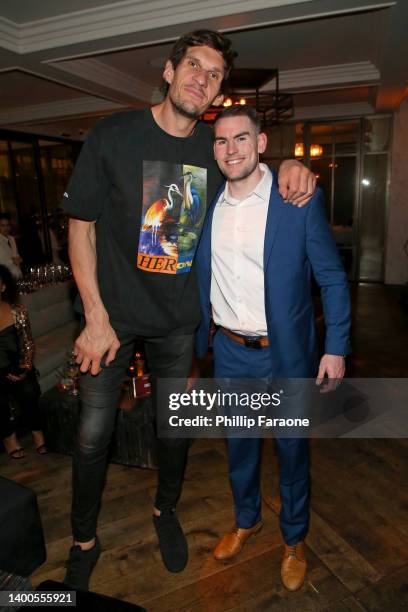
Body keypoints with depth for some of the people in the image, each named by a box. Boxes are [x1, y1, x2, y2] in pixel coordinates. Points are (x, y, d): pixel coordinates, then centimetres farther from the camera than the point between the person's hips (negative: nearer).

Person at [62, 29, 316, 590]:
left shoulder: (215, 149, -1)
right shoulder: (114, 135, -9)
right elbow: (81, 227, -7)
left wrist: (290, 166, -11)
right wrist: (96, 318, -12)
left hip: (179, 320, 3)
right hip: (113, 314, -2)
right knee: (94, 432, 5)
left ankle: (166, 510, 45)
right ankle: (84, 540, 34)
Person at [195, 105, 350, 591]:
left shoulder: (300, 200, -11)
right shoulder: (207, 206, 1)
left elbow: (332, 277, -7)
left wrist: (336, 348, -9)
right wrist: (201, 337, 8)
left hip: (286, 353, -3)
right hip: (230, 352, 4)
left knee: (291, 450, 15)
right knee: (238, 445, 21)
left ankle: (293, 540, 43)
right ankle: (246, 520, 49)